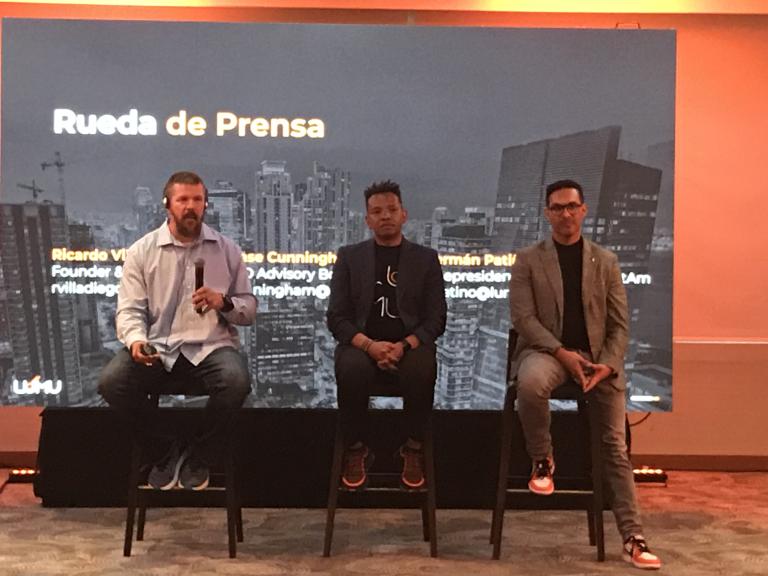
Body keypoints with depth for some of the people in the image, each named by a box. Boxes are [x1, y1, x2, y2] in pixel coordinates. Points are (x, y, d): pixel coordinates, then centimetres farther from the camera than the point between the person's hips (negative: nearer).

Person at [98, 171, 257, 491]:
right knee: (111, 381, -27)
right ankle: (165, 450, 0)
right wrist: (136, 340, -22)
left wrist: (223, 302, -13)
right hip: (157, 348, 1)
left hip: (211, 347, 0)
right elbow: (129, 309, -1)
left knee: (237, 380, -33)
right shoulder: (142, 251, 7)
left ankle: (199, 457, -5)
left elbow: (249, 311, 10)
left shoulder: (227, 250, 9)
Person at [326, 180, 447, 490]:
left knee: (422, 370, -34)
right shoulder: (349, 257, 11)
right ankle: (356, 449, -12)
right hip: (362, 344, 0)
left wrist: (404, 345, -15)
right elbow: (336, 317, 4)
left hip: (410, 345, 0)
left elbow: (436, 318, 4)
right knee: (352, 369, -34)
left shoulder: (426, 258, 11)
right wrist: (369, 344, -15)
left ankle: (413, 448, -12)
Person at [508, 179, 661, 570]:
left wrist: (607, 364, -11)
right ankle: (542, 460, -12)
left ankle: (632, 538, 7)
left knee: (616, 448, -3)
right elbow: (523, 318, -6)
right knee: (531, 382, -38)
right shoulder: (528, 260, 3)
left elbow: (619, 324, 6)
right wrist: (562, 353, -18)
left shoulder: (605, 261, 10)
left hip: (598, 357, 2)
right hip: (547, 350, -2)